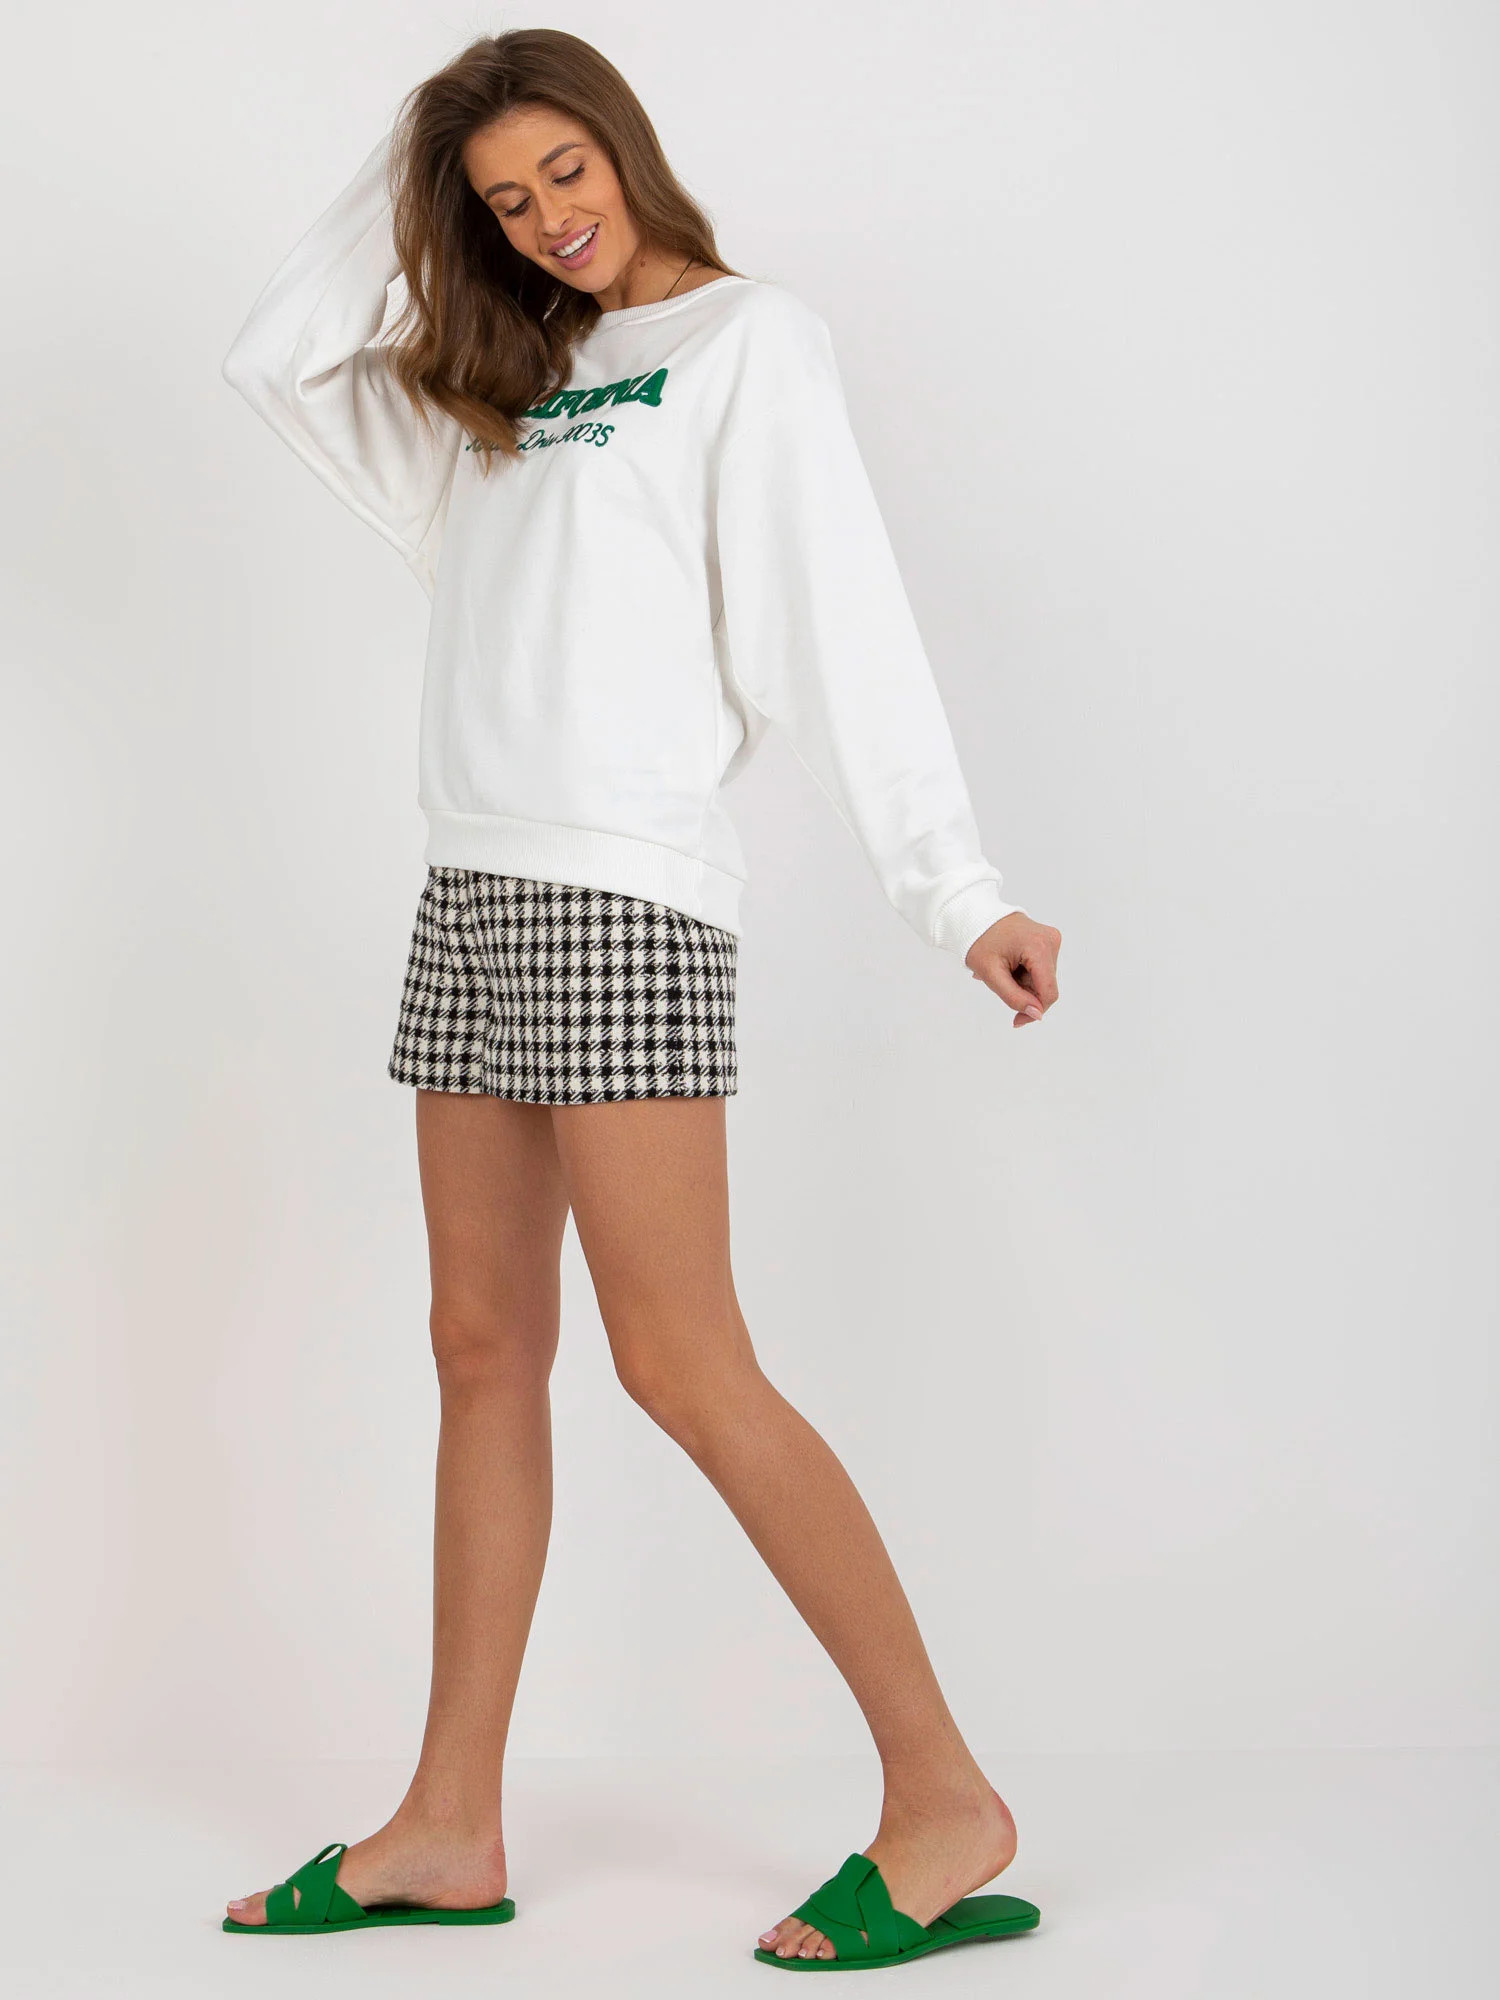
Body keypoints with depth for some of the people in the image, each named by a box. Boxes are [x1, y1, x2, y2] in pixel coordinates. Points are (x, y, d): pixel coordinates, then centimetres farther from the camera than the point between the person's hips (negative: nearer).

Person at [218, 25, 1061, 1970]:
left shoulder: (748, 336, 2)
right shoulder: (494, 385, 22)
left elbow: (841, 620, -8)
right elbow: (275, 356, 25)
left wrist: (958, 885, -15)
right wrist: (399, 168, 19)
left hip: (623, 890, -7)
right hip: (473, 887, 7)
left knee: (681, 1361, -11)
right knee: (485, 1348, 6)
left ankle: (948, 1802, -4)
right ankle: (451, 1829, 12)